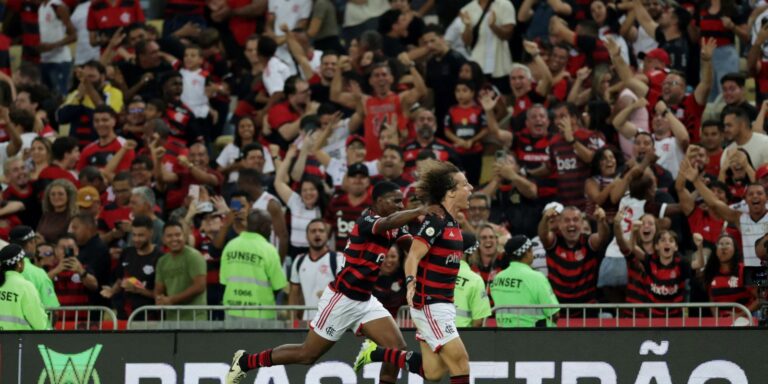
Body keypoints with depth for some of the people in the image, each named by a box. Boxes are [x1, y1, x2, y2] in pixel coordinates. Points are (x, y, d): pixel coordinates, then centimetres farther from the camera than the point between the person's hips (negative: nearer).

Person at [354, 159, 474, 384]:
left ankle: (377, 353, 21)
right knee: (459, 362, -12)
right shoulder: (435, 220, -15)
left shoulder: (452, 222, 12)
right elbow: (413, 256, -23)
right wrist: (411, 282, -41)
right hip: (430, 304, -9)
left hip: (443, 304, 9)